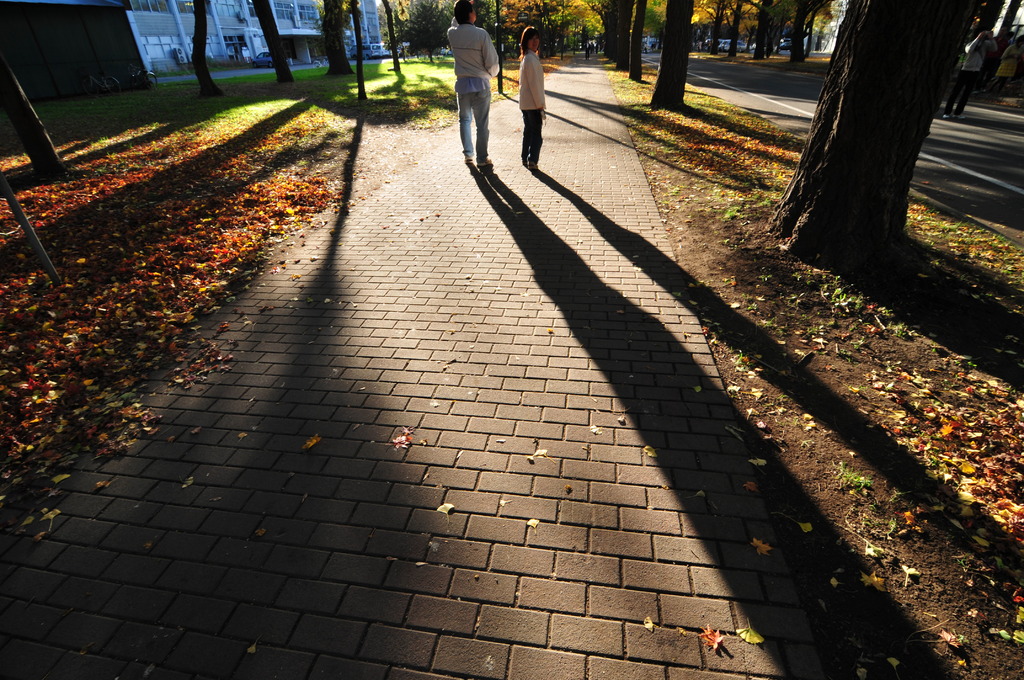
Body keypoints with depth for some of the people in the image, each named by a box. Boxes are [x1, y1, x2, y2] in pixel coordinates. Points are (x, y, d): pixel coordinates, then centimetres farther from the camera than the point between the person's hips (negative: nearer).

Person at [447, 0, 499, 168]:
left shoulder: (452, 33, -1)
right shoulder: (481, 34, -15)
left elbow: (456, 22, 26)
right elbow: (492, 61, -9)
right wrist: (492, 74, 10)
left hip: (462, 83, 4)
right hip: (480, 84, -4)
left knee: (464, 120, 17)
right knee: (482, 123, 3)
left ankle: (468, 154, 18)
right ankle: (482, 158, 8)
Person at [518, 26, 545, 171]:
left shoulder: (525, 57, 14)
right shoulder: (531, 58, -15)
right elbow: (534, 83, -18)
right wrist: (540, 103, -15)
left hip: (525, 103, 9)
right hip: (533, 103, -9)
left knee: (528, 131, 16)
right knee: (536, 133, -4)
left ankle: (525, 158, 21)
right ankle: (532, 160, -5)